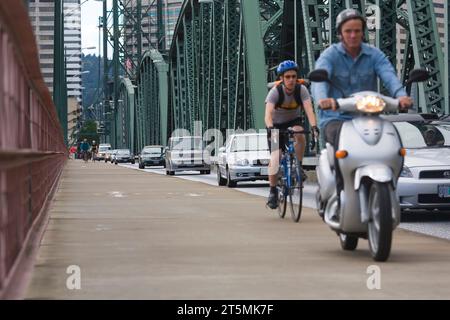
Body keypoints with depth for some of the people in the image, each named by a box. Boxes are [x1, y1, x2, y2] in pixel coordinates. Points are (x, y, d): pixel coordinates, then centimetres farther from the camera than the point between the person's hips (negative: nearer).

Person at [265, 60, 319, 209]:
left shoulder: (301, 89, -21)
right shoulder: (275, 91, -26)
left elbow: (309, 110, -33)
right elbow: (268, 114, -37)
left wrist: (314, 126, -51)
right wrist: (270, 128, -57)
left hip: (294, 121, 1)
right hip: (276, 124, -1)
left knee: (300, 134, -35)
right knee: (275, 158, -15)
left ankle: (298, 167, -14)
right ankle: (273, 191, 0)